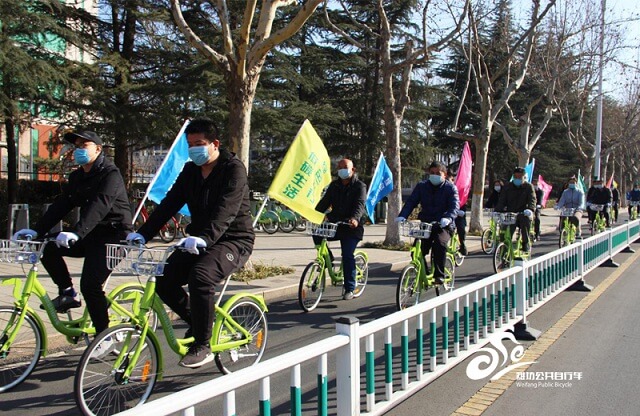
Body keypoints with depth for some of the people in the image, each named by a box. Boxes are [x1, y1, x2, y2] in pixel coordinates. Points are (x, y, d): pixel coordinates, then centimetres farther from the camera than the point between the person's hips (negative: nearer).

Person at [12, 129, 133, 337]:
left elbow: (99, 207, -29)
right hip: (91, 234, 8)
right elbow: (61, 205, 6)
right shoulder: (77, 176, 12)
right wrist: (36, 230, -6)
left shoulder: (110, 174, -14)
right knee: (49, 250, -10)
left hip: (112, 234, -8)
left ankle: (103, 335, -3)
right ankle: (68, 294, 6)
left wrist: (76, 233, -42)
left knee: (90, 284, -18)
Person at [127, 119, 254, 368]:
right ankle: (197, 322, 13)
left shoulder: (233, 169, -14)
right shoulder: (190, 170, 8)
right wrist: (143, 234, -13)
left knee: (200, 276, -33)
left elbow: (225, 211, -29)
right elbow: (169, 204, 0)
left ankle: (202, 346, -18)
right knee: (164, 280, -12)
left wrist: (204, 238, -46)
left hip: (234, 240, -7)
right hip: (199, 241, 7)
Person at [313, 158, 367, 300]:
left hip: (351, 227, -5)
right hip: (335, 224, 5)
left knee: (348, 256, -13)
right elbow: (325, 201, 6)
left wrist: (355, 218, -39)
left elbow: (360, 204, -18)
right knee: (317, 232, -20)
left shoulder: (359, 186, -2)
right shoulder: (334, 185, 15)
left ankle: (349, 289, -2)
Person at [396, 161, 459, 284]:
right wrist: (402, 216, -21)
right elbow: (411, 202, -2)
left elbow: (455, 205, -15)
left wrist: (448, 218, -37)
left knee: (440, 244, -31)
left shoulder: (450, 188, 0)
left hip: (444, 226, -3)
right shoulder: (421, 186, 8)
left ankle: (439, 275, -21)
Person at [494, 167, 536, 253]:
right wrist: (497, 211, -16)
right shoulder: (508, 187, 10)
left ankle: (526, 244, -17)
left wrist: (530, 209, -32)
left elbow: (532, 200, -10)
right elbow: (502, 200, 3)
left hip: (523, 213, -2)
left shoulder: (528, 186, 5)